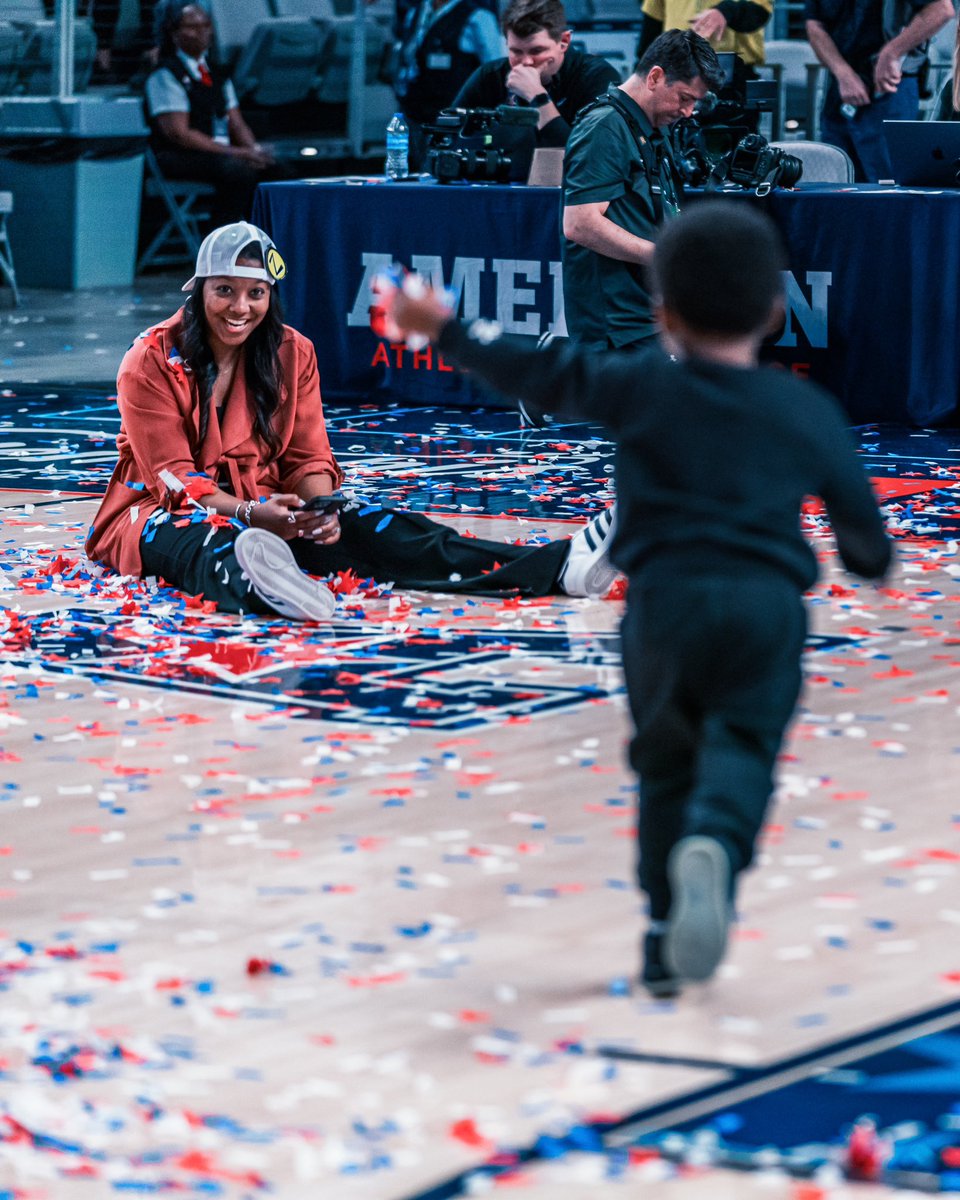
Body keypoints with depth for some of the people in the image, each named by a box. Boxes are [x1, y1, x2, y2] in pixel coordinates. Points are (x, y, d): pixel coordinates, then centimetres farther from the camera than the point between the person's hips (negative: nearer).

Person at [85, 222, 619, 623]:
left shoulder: (292, 354, 3)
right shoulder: (151, 363, -11)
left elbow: (308, 458, 2)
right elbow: (174, 476, -15)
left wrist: (319, 508, -22)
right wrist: (249, 514, -32)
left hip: (266, 510, 4)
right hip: (163, 513, -4)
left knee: (363, 526, -21)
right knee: (206, 542, -40)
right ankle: (257, 586, -80)